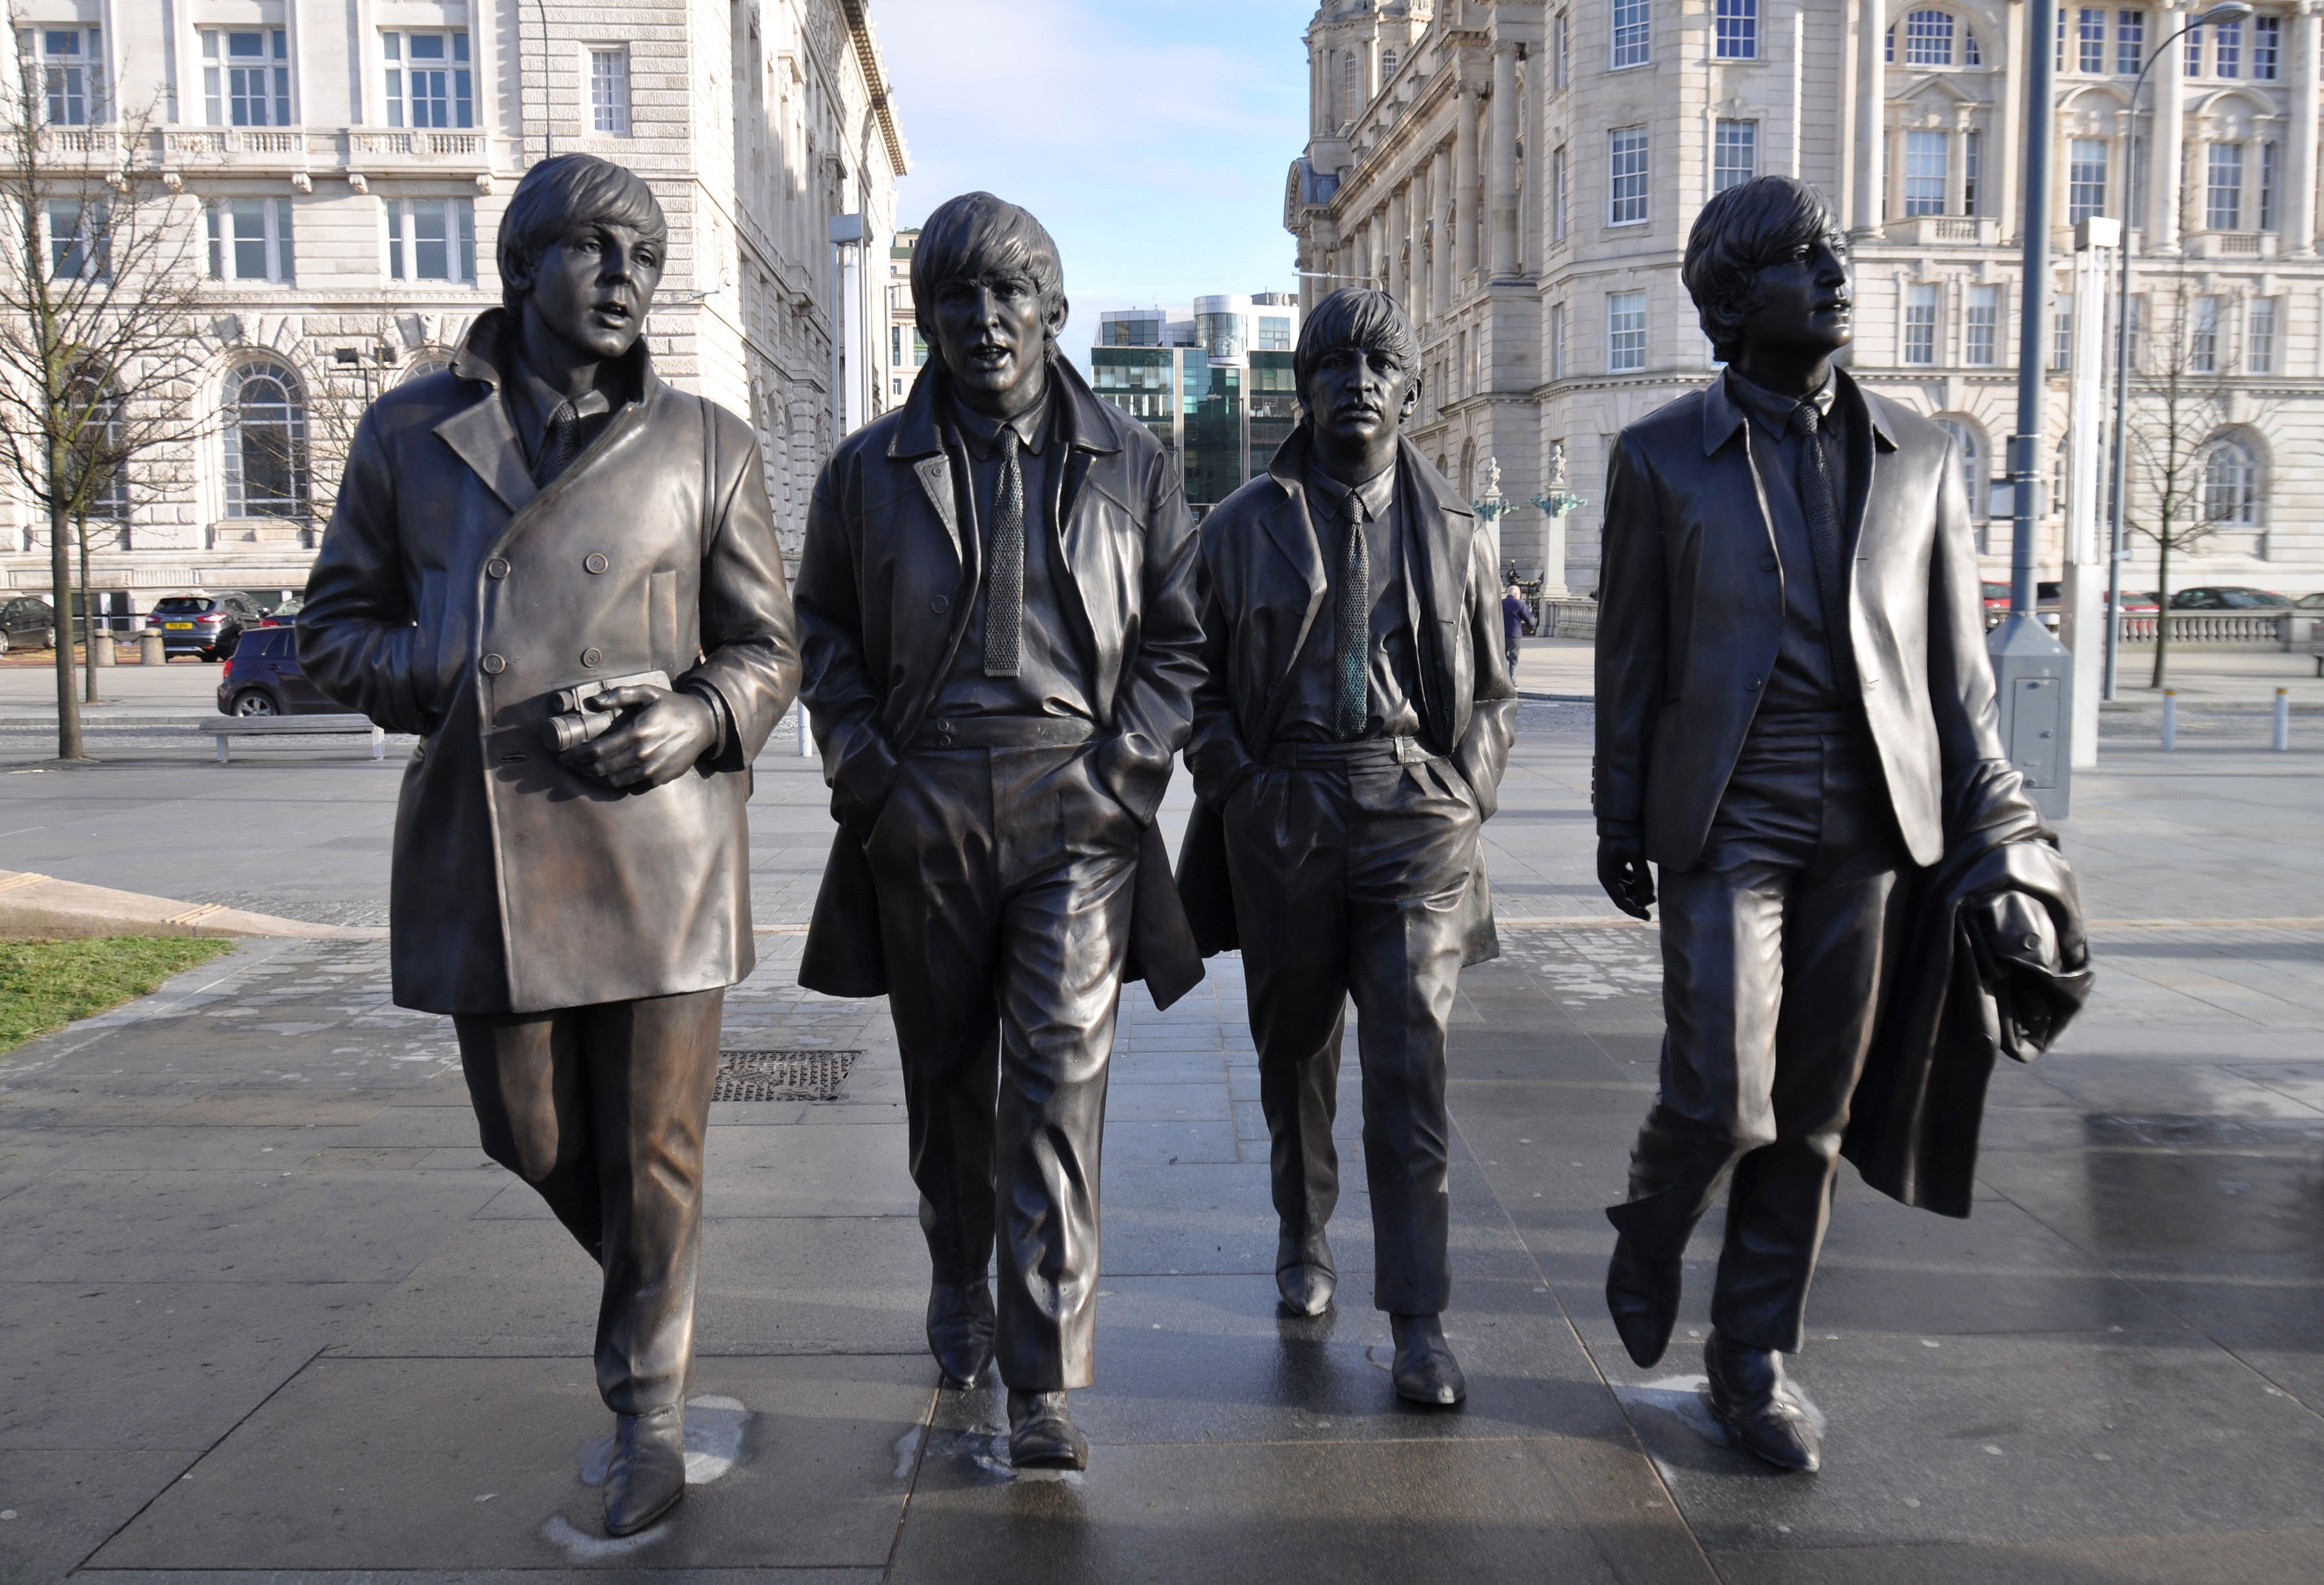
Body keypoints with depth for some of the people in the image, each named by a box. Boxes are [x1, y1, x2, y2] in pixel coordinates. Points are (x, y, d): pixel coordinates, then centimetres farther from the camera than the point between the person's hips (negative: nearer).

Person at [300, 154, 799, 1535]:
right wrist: (465, 686, -9)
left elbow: (768, 644, 8)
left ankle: (649, 1408, 25)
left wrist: (699, 717, -14)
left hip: (659, 847, -2)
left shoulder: (706, 442, 5)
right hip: (486, 850, 2)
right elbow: (337, 626, 11)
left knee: (654, 1150, 4)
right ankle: (649, 1296, 44)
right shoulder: (412, 433, 7)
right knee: (534, 1140, 13)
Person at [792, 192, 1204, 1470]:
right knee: (945, 1075, 15)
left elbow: (1176, 642, 7)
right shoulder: (869, 470, 7)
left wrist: (1121, 776, -5)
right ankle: (957, 1277, 41)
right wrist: (869, 777, -2)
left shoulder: (1131, 467, 6)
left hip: (1076, 815, -1)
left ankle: (1043, 1385, -1)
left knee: (1058, 1086, -7)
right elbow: (825, 635, 12)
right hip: (921, 822, 2)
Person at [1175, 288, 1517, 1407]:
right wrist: (1241, 791, -4)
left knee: (1412, 1063, -7)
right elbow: (1203, 683, 9)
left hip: (1416, 816, -1)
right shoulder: (1243, 527, 7)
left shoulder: (1456, 533, 9)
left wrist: (1463, 799, 2)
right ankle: (1302, 1237, 36)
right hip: (1282, 819, 1)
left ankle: (1418, 1324, -2)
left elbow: (1491, 692, 15)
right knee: (1294, 1045, 13)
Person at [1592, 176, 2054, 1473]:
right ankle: (1652, 1234, 26)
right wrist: (1621, 822, 4)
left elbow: (1957, 658, 10)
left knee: (1813, 1115, 8)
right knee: (1721, 1104, -8)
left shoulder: (1920, 456, 9)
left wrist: (1991, 824, 6)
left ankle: (1756, 1357, 24)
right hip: (1727, 819, -2)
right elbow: (1632, 652, 4)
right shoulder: (1662, 457, 3)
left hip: (1871, 826, 3)